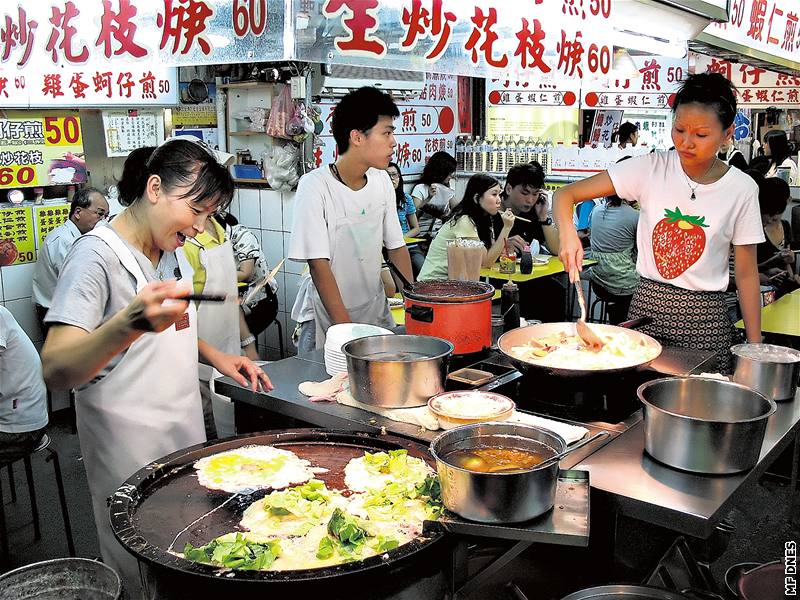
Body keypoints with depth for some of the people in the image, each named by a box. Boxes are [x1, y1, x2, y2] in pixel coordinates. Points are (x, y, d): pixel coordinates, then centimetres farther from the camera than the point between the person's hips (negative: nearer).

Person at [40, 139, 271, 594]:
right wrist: (130, 323, -46)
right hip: (133, 454, -7)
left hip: (186, 436, 7)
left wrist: (215, 355, 6)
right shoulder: (98, 254, -18)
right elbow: (56, 371, -29)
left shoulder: (172, 250, 7)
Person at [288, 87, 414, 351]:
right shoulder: (315, 185, -17)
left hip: (377, 314, 6)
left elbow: (397, 247, 7)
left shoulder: (382, 181, 1)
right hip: (328, 320, -5)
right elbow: (319, 265, -19)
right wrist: (347, 329, -22)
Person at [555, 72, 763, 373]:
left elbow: (746, 274, 1)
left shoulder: (742, 189, -4)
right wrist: (568, 234, -29)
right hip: (647, 305, 0)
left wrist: (755, 346, 0)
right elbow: (566, 194, -8)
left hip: (705, 317, 0)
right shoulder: (651, 168, -6)